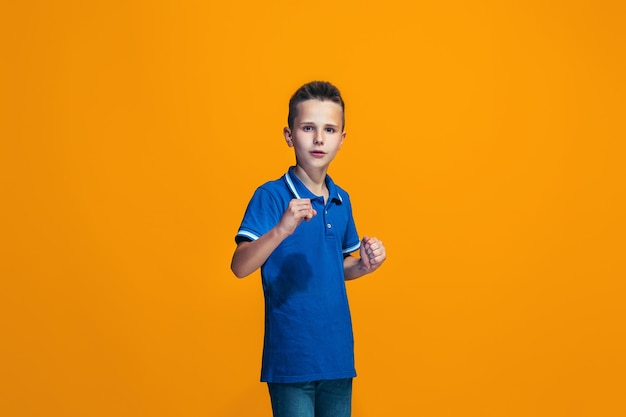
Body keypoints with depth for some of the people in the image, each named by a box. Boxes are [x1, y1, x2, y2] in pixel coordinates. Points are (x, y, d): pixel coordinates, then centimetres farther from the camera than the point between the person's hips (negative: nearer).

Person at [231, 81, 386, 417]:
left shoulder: (342, 200, 8)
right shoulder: (271, 196, -10)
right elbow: (239, 267, -21)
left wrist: (363, 265, 1)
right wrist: (282, 229, -36)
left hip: (339, 357, 6)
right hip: (292, 360, -6)